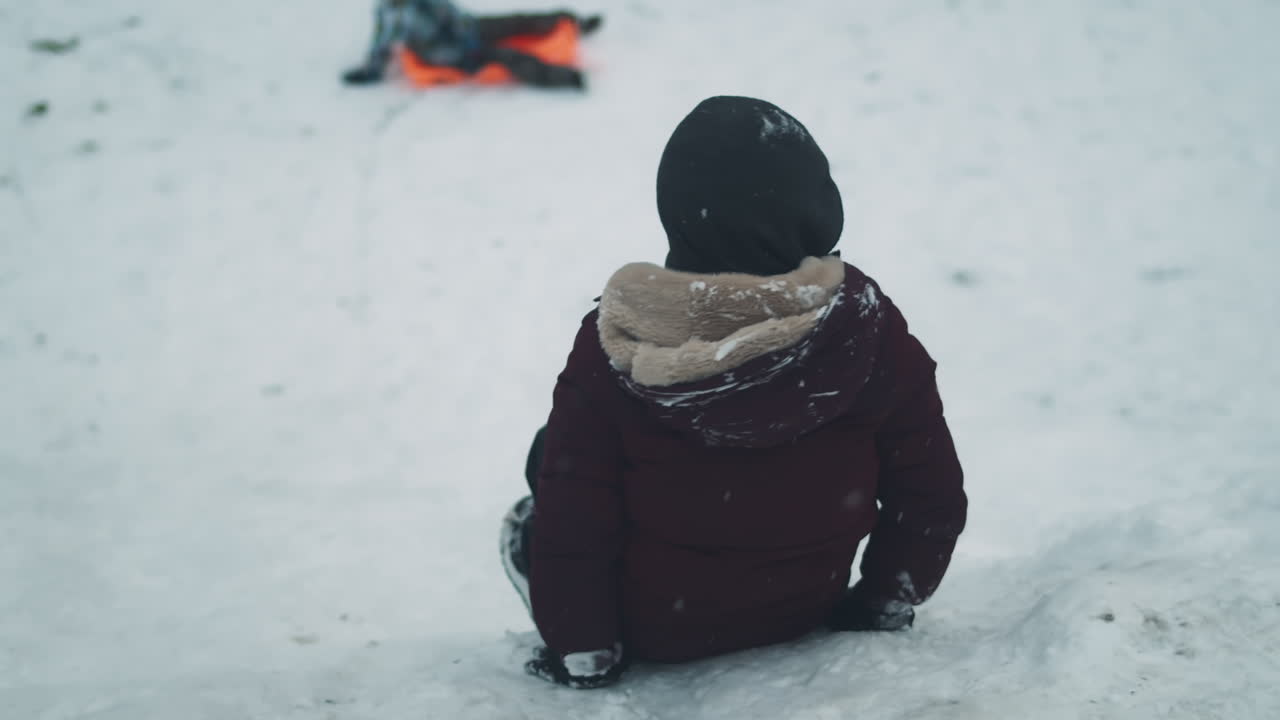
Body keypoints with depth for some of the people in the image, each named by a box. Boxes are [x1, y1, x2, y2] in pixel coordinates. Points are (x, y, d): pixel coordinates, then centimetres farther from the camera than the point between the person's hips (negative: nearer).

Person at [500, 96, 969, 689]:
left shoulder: (615, 345, -24)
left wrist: (582, 652, -3)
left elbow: (571, 522, -18)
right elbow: (931, 499, -10)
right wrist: (884, 606, 7)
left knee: (552, 457, 20)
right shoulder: (866, 328, -20)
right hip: (804, 612, 3)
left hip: (652, 626, -2)